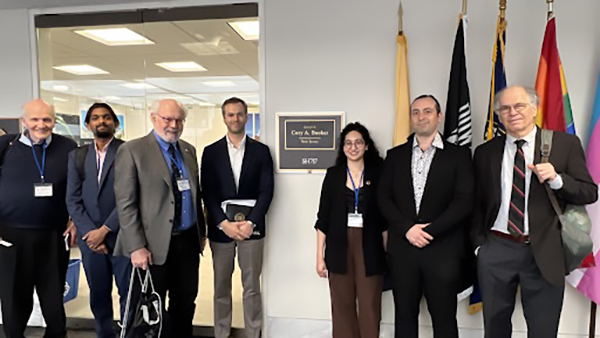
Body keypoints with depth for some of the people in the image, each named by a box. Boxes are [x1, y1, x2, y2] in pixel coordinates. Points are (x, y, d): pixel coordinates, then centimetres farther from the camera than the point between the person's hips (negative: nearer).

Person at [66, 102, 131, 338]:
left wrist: (104, 230, -10)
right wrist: (89, 232, -5)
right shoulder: (77, 156, 10)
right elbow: (73, 199, 6)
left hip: (122, 236, -4)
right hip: (90, 237, 4)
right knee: (98, 294, 14)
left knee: (129, 292, 4)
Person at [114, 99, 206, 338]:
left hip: (188, 240, 5)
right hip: (155, 243, -5)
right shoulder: (132, 150, -8)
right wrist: (136, 247, -15)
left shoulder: (189, 150, 10)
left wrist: (201, 232, 14)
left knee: (185, 303, 17)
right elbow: (125, 204, -11)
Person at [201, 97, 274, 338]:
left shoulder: (261, 151, 4)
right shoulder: (211, 152, 5)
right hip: (220, 228, 1)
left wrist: (251, 222, -13)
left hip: (251, 228, -1)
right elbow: (208, 193, -1)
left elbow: (266, 191, -2)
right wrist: (224, 223, -12)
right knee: (221, 287, 11)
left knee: (252, 287, 7)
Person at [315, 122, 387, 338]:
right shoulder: (333, 174, 4)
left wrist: (388, 251, -2)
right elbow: (323, 217, 4)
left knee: (370, 306, 3)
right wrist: (319, 255, 1)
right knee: (342, 305, 8)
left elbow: (385, 217, 4)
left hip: (369, 247, -1)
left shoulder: (377, 174, 3)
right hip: (340, 247, 1)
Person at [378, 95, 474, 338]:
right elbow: (384, 198, 4)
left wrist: (430, 230, -13)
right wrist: (407, 229, -10)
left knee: (444, 318, 8)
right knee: (405, 315, 12)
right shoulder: (395, 155, 10)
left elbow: (464, 200, -6)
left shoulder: (458, 155, 2)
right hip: (402, 248, 2)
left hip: (443, 249, -2)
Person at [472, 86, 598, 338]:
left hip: (543, 253, -1)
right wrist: (479, 243, 5)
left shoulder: (565, 144, 0)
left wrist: (556, 179, -19)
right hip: (495, 250, 2)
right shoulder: (485, 152, 5)